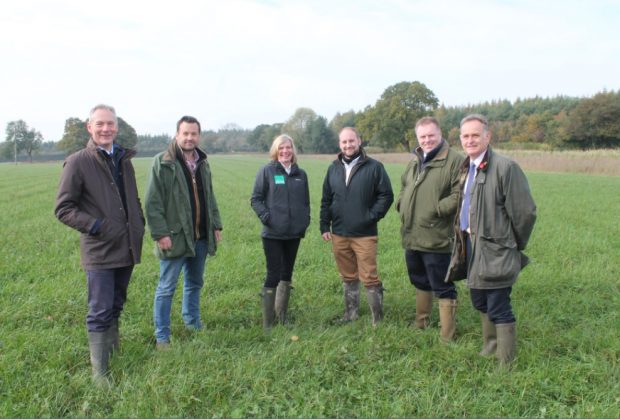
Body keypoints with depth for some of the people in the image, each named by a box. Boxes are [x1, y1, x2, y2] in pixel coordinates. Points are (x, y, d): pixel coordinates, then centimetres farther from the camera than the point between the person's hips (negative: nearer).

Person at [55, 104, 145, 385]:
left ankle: (114, 349, 35)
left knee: (115, 306, 19)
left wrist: (139, 224, 9)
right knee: (100, 312, -3)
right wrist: (96, 226, -18)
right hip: (99, 250, -6)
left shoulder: (124, 160, 11)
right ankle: (99, 371, 7)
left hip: (127, 247, 6)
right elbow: (63, 208, -9)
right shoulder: (78, 162, -8)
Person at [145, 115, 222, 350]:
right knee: (166, 289, 2)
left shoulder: (202, 163, 11)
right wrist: (160, 233, -17)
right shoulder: (163, 163, -10)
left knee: (194, 284, 19)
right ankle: (162, 337, 11)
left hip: (200, 237, 6)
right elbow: (152, 202, -13)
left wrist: (216, 225, 12)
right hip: (174, 237, -6)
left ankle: (192, 323, 35)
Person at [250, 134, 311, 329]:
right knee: (273, 275, -3)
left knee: (287, 274, 14)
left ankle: (282, 316, 28)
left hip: (294, 233, 5)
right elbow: (256, 199, -4)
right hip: (273, 234, -5)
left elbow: (306, 201, 16)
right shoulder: (266, 171, -4)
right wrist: (266, 218, -15)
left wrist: (305, 220, 4)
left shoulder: (300, 174, 9)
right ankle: (268, 323, 6)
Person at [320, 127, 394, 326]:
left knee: (369, 277, -2)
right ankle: (351, 313, 28)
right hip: (339, 235, 4)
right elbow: (326, 200, 13)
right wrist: (324, 226, 8)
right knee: (348, 277, 15)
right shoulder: (333, 168, 9)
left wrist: (372, 216, -11)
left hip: (365, 235, -4)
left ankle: (378, 317, 11)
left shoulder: (374, 167, -5)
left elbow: (386, 195, -2)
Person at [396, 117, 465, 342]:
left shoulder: (454, 160, -11)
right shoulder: (414, 161, 14)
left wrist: (436, 209, -20)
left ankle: (447, 335, 13)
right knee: (420, 281, 23)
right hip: (412, 236, 8)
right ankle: (421, 322, 40)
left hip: (436, 238, -8)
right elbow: (404, 187, 26)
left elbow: (459, 195, -18)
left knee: (442, 287, 1)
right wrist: (402, 204, 8)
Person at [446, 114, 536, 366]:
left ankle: (506, 363, 13)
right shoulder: (466, 168, 10)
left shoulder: (505, 167, -17)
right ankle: (489, 347, 40)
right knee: (480, 304, 21)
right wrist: (462, 236, 12)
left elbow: (525, 212, -15)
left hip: (494, 252, -8)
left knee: (499, 309, -1)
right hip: (471, 246, 8)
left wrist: (514, 246, -5)